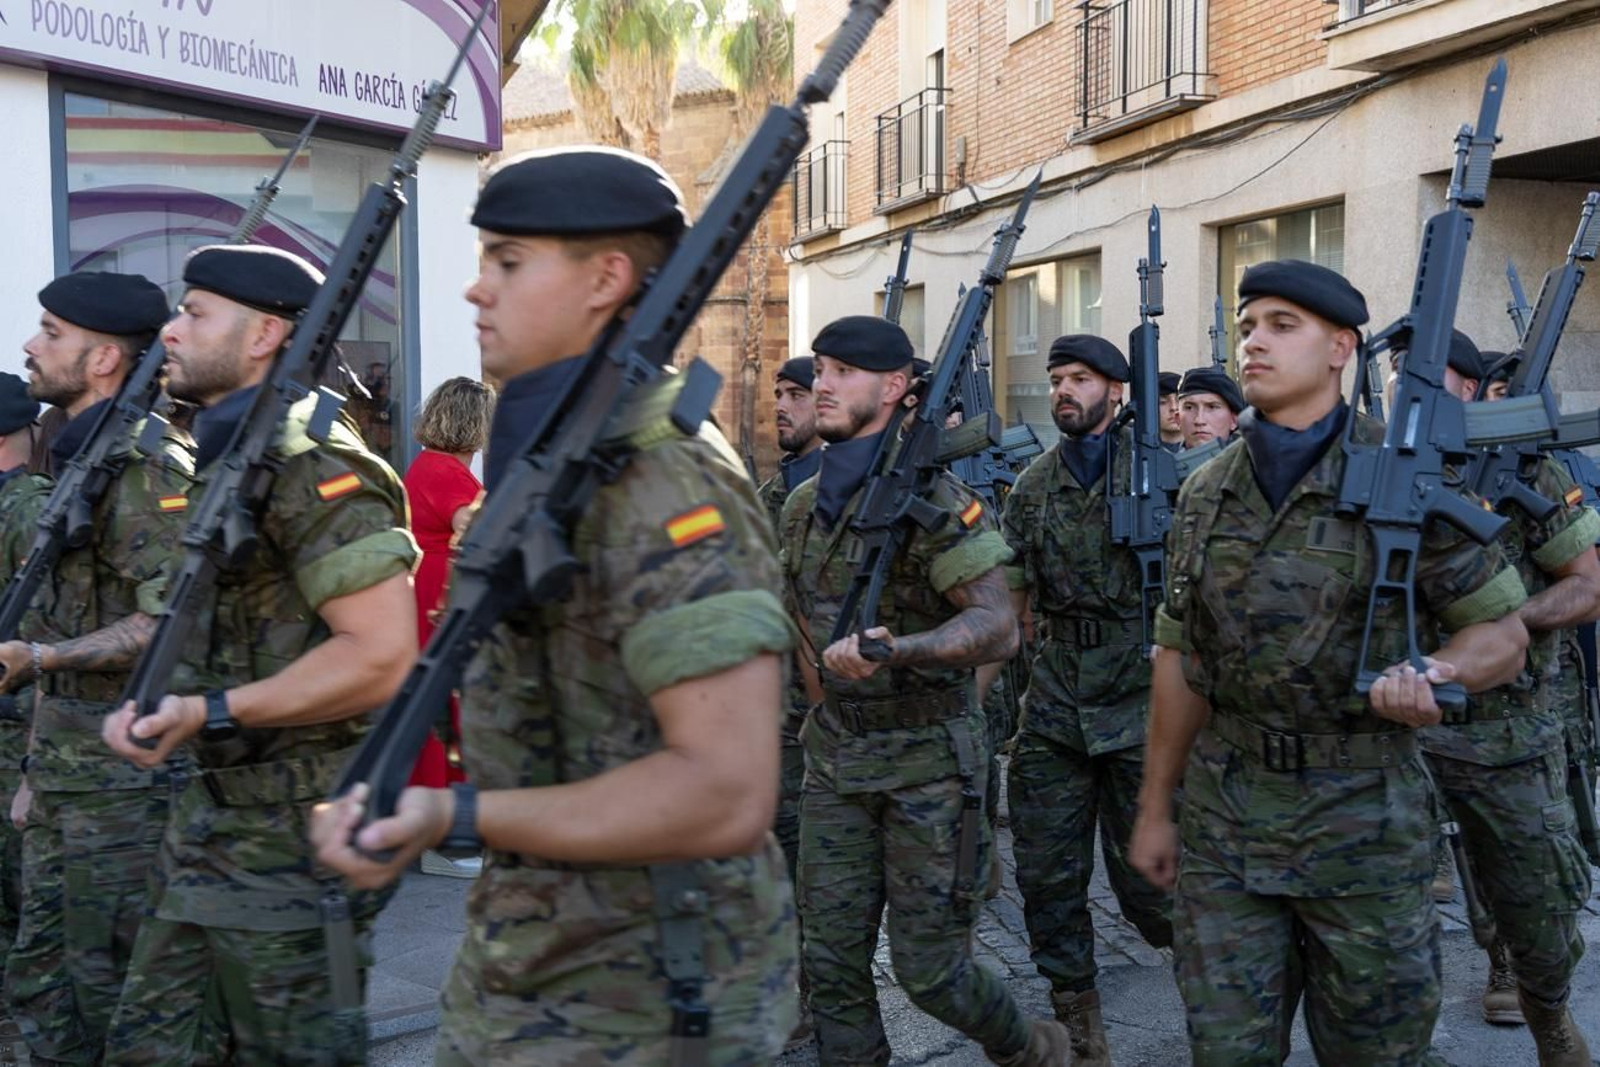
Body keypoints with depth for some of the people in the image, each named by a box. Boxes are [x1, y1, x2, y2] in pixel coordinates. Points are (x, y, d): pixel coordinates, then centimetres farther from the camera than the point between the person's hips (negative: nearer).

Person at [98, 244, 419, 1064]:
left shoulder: (315, 469, -17)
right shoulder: (224, 463, 14)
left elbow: (383, 655, -26)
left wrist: (212, 714, -24)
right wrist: (160, 709, 8)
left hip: (294, 840, -10)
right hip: (212, 815, 10)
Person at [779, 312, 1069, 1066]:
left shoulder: (935, 500, -15)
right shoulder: (803, 506, 7)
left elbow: (998, 626, -21)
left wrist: (895, 650, -36)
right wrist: (826, 704, 14)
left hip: (927, 759, -6)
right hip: (834, 759, 6)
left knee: (929, 968, 3)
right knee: (831, 963, 7)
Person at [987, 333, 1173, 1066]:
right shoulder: (1032, 488, 8)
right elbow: (1007, 601, 11)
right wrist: (969, 690, 6)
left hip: (1139, 699, -4)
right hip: (1054, 703, 4)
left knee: (1146, 870, 4)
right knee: (1047, 871, 6)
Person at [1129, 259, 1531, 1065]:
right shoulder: (1205, 493, 5)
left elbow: (1502, 631, -2)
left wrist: (1435, 673, -25)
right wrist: (1154, 808, 11)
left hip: (1363, 819, -3)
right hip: (1225, 821, 3)